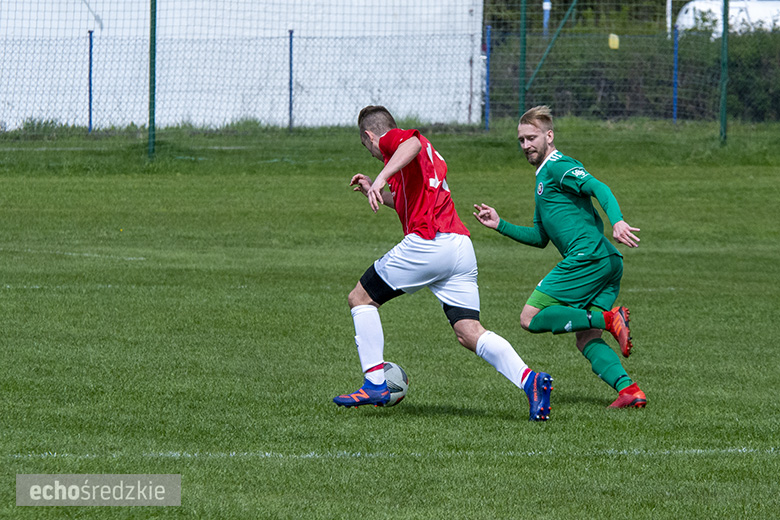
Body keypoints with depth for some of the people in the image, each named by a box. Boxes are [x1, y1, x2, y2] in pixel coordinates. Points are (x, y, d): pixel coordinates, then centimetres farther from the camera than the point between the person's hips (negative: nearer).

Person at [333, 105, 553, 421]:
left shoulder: (391, 138, 3)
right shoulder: (431, 156, 30)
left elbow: (411, 143, -23)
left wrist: (382, 177, -33)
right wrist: (375, 192, 45)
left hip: (427, 242, -8)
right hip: (461, 246, 8)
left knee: (360, 298, 10)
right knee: (469, 332, 0)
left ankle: (375, 384, 4)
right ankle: (529, 380, -21)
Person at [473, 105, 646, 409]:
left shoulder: (558, 167, -1)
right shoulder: (542, 179, 29)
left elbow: (598, 188, -18)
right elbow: (540, 237, 35)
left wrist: (617, 221, -35)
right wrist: (500, 225, 27)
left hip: (588, 256, -10)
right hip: (609, 264, 10)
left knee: (530, 318, -7)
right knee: (587, 340, 4)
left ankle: (607, 319, -19)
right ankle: (629, 389, -13)